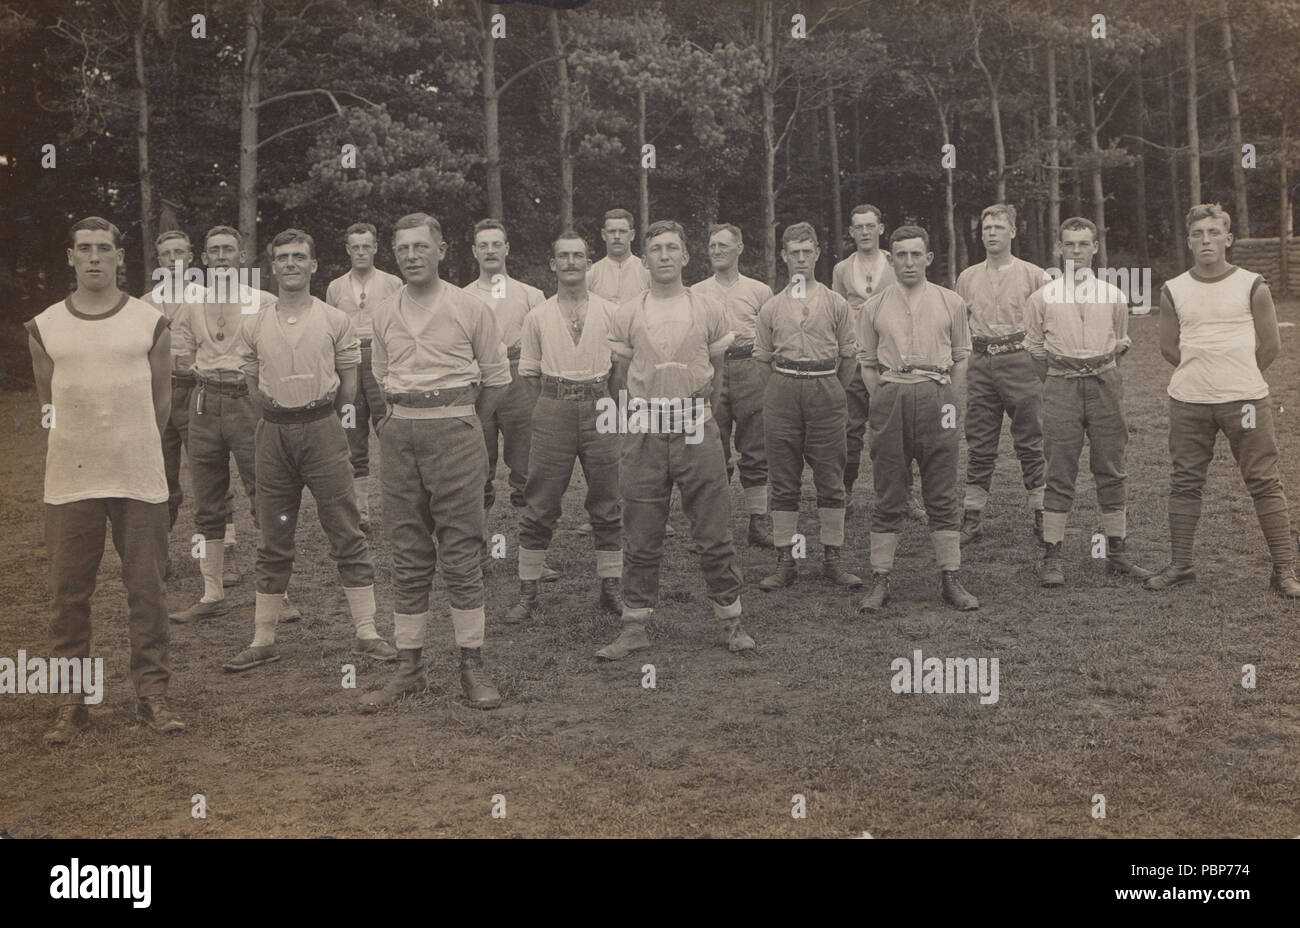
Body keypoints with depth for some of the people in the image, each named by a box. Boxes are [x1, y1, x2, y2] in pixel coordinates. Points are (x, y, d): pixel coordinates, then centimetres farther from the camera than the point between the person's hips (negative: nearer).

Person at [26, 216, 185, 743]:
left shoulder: (150, 323, 4)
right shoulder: (44, 328, 6)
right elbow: (48, 405, 14)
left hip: (140, 480, -1)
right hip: (69, 482, 1)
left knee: (146, 590, 3)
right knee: (69, 593, 4)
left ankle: (153, 694, 13)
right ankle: (70, 703, 14)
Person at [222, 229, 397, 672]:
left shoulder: (336, 321, 2)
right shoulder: (255, 327, 8)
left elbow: (348, 386, 6)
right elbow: (254, 386, 15)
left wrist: (314, 417, 8)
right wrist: (283, 418, 11)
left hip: (322, 431, -2)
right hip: (274, 433, 2)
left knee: (347, 535, -2)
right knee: (273, 541, 8)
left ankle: (366, 632, 4)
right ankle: (263, 639, 15)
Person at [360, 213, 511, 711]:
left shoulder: (470, 308, 0)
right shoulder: (382, 313, 12)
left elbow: (497, 376, 8)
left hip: (454, 430, -4)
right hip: (399, 434, 4)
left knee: (462, 552, -4)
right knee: (408, 554, 6)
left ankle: (472, 666, 3)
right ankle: (408, 666, 11)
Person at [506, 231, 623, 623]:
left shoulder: (610, 313, 7)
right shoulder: (537, 317, 8)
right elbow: (529, 373, 13)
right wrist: (552, 409, 7)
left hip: (599, 408, 0)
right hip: (553, 411, 0)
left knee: (606, 505, 4)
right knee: (540, 506, 0)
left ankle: (610, 589, 14)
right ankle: (528, 593, 8)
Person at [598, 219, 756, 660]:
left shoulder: (708, 310, 5)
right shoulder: (628, 314, 6)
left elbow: (717, 373, 14)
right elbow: (621, 380, 12)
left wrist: (695, 413, 11)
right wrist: (643, 414, 9)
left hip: (697, 431, 0)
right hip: (645, 435, 1)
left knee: (715, 534, 2)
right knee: (641, 539, 4)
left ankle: (731, 620, 14)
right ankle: (635, 625, 13)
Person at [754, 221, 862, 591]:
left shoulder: (836, 304, 7)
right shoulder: (771, 307, 10)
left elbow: (849, 356, 11)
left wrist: (828, 391, 12)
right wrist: (786, 389, 10)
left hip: (825, 391, -1)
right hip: (782, 396, 1)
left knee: (830, 481, 1)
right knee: (784, 482, 2)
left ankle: (832, 559, 9)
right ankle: (785, 561, 7)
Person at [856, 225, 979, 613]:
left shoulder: (951, 302, 10)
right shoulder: (873, 307, 10)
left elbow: (961, 357, 15)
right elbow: (866, 362, 14)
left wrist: (950, 401, 6)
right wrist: (885, 401, 4)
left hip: (937, 396, 0)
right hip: (890, 396, 0)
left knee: (942, 496, 1)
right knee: (888, 497, 1)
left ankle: (950, 578, 8)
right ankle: (880, 580, 6)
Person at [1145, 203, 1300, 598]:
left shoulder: (1253, 287, 1)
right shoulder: (1173, 291, 6)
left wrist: (1238, 378, 12)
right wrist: (1202, 374, 12)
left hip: (1246, 399, -2)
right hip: (1188, 402, 2)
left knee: (1265, 483, -1)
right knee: (1184, 483, 5)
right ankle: (1180, 565, 15)